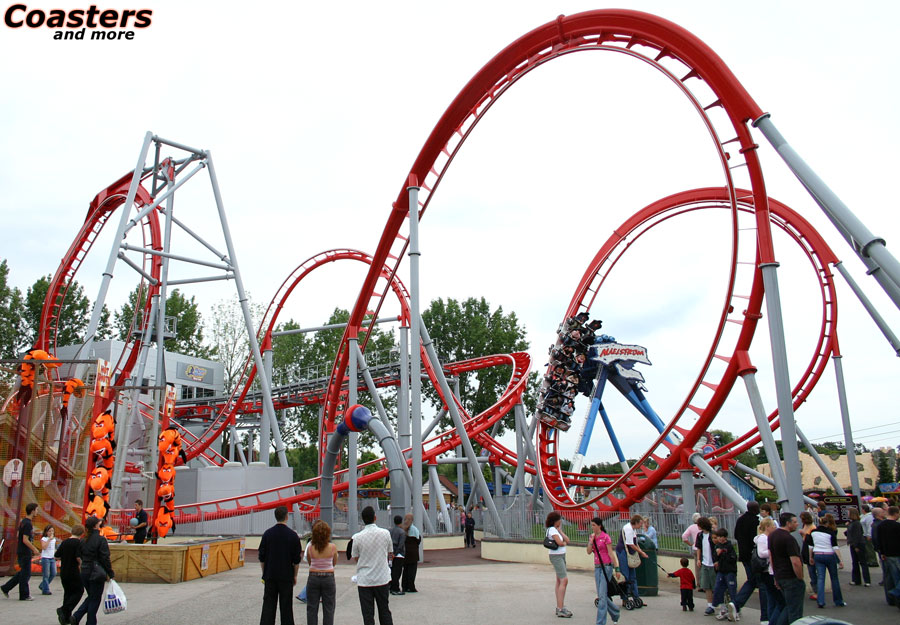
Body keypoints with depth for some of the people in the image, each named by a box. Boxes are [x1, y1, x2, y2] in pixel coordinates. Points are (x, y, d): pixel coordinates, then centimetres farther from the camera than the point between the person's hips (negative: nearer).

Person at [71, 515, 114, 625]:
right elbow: (105, 558, -13)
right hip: (96, 573, -6)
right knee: (95, 599, 6)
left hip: (84, 572, 6)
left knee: (91, 597, 21)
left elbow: (81, 556, 9)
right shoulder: (100, 539, -15)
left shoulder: (83, 540, 5)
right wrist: (110, 574, -4)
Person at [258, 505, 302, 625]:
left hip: (270, 576, 2)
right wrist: (295, 575, 6)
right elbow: (296, 560, -5)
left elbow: (261, 557, 1)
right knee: (286, 606, 7)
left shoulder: (267, 533, -3)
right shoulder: (292, 535, -8)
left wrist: (264, 573, 12)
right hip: (286, 576, -2)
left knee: (268, 604, 5)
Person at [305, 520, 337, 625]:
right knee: (328, 608, 9)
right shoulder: (333, 547, -10)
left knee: (312, 608, 11)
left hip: (313, 578, 1)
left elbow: (309, 562, 8)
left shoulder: (310, 547, -8)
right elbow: (334, 563, 5)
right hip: (328, 578, -1)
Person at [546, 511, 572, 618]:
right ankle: (561, 609, -15)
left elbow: (567, 540, 7)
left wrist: (560, 530, 1)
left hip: (561, 556, 10)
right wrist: (564, 543, -1)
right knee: (564, 580, -14)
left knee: (559, 581, 11)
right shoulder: (552, 529, -13)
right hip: (556, 556, -10)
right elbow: (559, 542, -23)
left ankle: (560, 607, 15)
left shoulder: (556, 529, 15)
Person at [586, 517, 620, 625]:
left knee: (602, 595, -9)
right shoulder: (592, 537, 9)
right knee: (601, 595, 10)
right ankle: (615, 613, 31)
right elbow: (589, 551, 0)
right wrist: (591, 539, -9)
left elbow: (611, 553, -10)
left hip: (606, 566, -7)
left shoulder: (606, 537, -9)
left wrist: (616, 568, -12)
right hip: (597, 567, 7)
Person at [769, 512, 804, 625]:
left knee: (789, 606, 20)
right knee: (795, 611, 1)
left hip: (779, 577, 9)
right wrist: (800, 578, -11)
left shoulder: (772, 535, 10)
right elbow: (795, 562, -24)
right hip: (791, 578, -9)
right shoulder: (788, 538, -19)